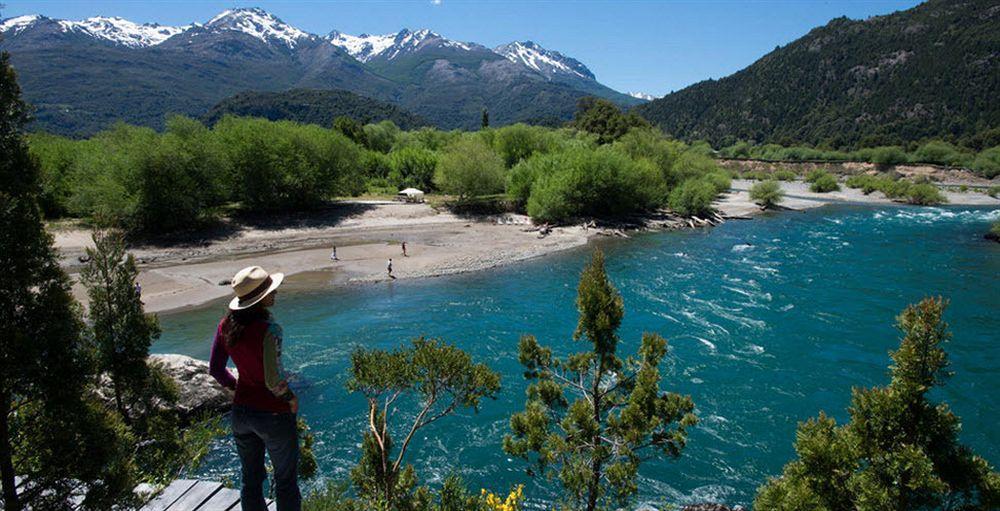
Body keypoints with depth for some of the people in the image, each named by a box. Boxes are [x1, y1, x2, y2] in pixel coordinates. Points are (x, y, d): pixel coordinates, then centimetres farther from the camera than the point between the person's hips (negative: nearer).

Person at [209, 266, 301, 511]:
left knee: (251, 479, 22)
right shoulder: (268, 329, -25)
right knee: (286, 482, 13)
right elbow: (274, 380, -24)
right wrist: (291, 398, -6)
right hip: (273, 415, -6)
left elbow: (215, 369, 4)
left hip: (241, 413, 6)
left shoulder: (227, 325, -4)